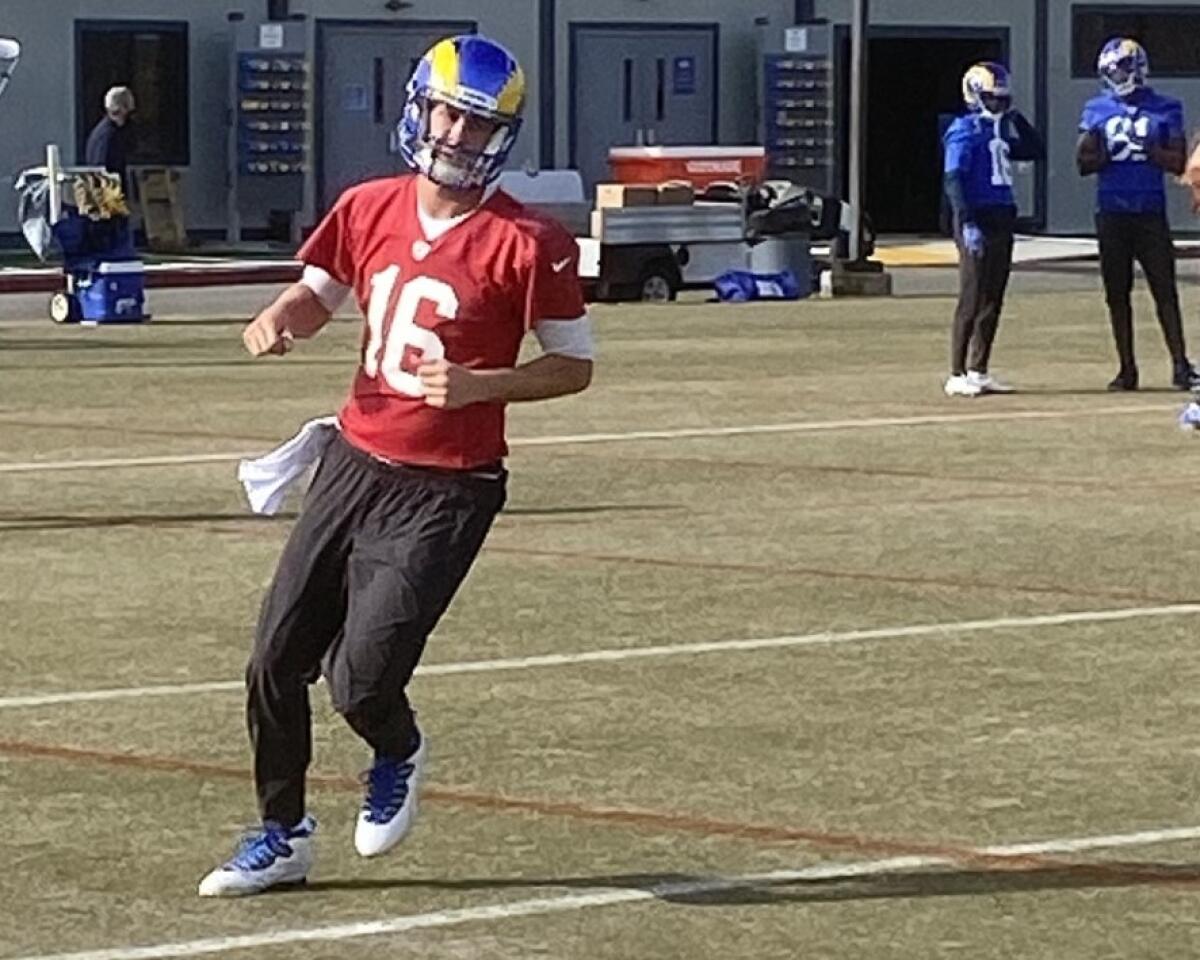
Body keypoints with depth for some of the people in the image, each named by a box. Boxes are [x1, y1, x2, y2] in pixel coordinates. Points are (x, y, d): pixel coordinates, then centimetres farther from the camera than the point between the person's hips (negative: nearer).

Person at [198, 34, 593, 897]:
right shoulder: (370, 209, 3)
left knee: (361, 680, -11)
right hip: (356, 461, 6)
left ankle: (399, 757, 26)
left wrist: (479, 385, -23)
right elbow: (321, 292, 20)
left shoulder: (526, 243, -14)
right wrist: (281, 319, -3)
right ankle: (283, 835, 26)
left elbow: (574, 365, -7)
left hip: (447, 491, -6)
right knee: (277, 662, 6)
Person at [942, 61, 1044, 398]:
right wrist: (968, 224, -23)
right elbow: (953, 180, -16)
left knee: (992, 301, 10)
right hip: (978, 220, -8)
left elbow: (1035, 150, 26)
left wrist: (1015, 118, 14)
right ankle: (957, 376, -3)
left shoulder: (1001, 130, 16)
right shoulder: (965, 131, -9)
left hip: (1001, 220, 8)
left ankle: (978, 371, 17)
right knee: (972, 300, -7)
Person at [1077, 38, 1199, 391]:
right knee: (1116, 292, 4)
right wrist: (1107, 154, -14)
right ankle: (1127, 368, 10)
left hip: (1150, 212, -2)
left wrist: (1150, 150, -16)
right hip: (1112, 213, 2)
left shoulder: (1163, 110, 3)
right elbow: (1083, 163, 6)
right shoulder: (1096, 110, 8)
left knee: (1164, 289, -6)